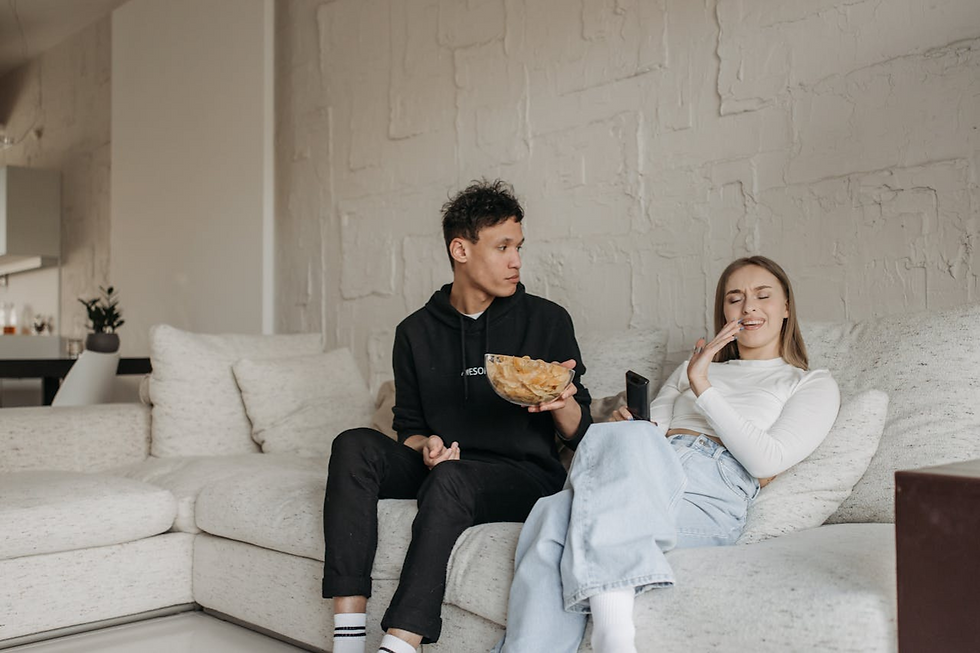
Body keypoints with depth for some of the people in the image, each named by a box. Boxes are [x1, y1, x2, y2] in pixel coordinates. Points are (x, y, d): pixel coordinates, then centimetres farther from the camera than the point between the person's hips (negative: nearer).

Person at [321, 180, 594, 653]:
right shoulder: (415, 332, 9)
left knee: (450, 478, -35)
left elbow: (579, 433, 4)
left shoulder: (547, 321, 3)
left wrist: (561, 402, -19)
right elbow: (409, 425, 14)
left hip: (523, 476, -3)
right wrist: (427, 447, -10)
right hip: (439, 468, 3)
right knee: (355, 445, -23)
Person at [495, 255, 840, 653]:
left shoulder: (813, 385, 21)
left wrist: (703, 389, -2)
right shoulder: (690, 369, 36)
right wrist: (629, 426, -2)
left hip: (712, 491, -4)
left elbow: (767, 462, 3)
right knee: (555, 514, -35)